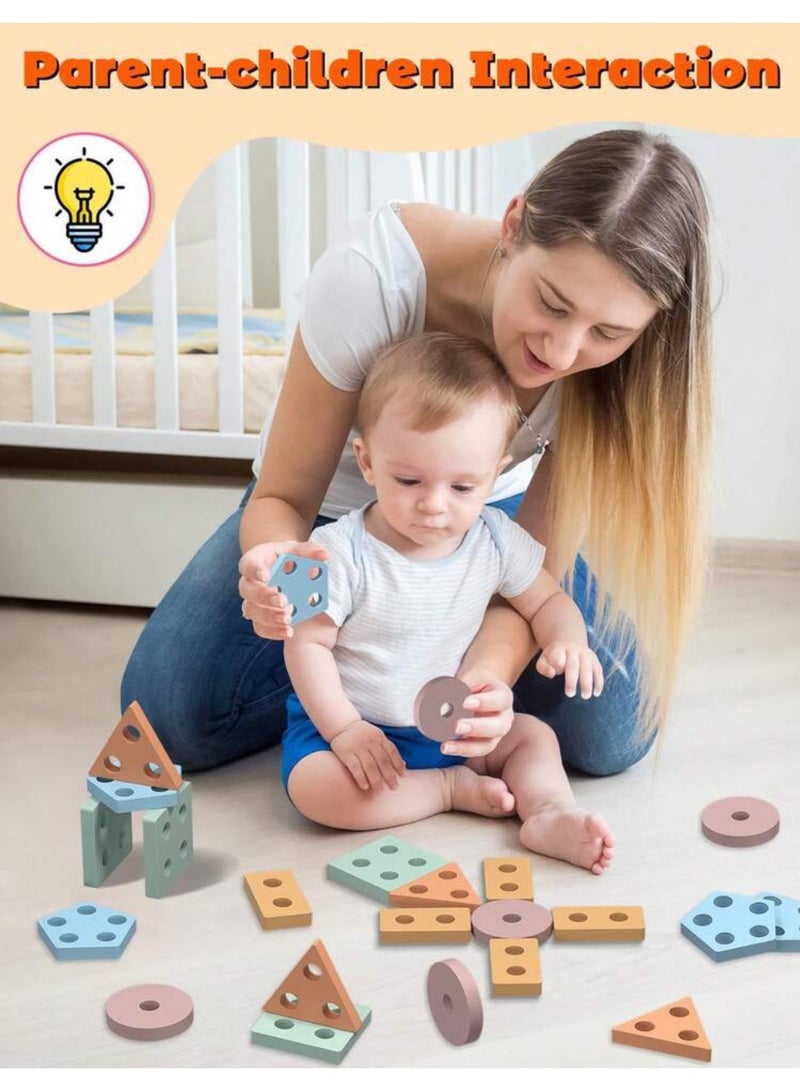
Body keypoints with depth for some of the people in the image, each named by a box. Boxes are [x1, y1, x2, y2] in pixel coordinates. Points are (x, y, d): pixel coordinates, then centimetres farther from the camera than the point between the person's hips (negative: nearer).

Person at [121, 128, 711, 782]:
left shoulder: (616, 364, -30)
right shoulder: (372, 275, -37)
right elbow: (283, 496, -24)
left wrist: (486, 673, -49)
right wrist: (273, 561, -49)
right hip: (340, 508, -1)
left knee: (608, 733, -20)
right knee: (172, 714, -20)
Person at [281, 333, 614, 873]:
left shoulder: (495, 540, -8)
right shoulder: (342, 551, -21)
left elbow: (547, 600, 4)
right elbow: (308, 644, -16)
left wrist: (567, 640, -19)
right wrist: (344, 730, -24)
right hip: (354, 725, -4)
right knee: (314, 785, -31)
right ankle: (452, 789, -18)